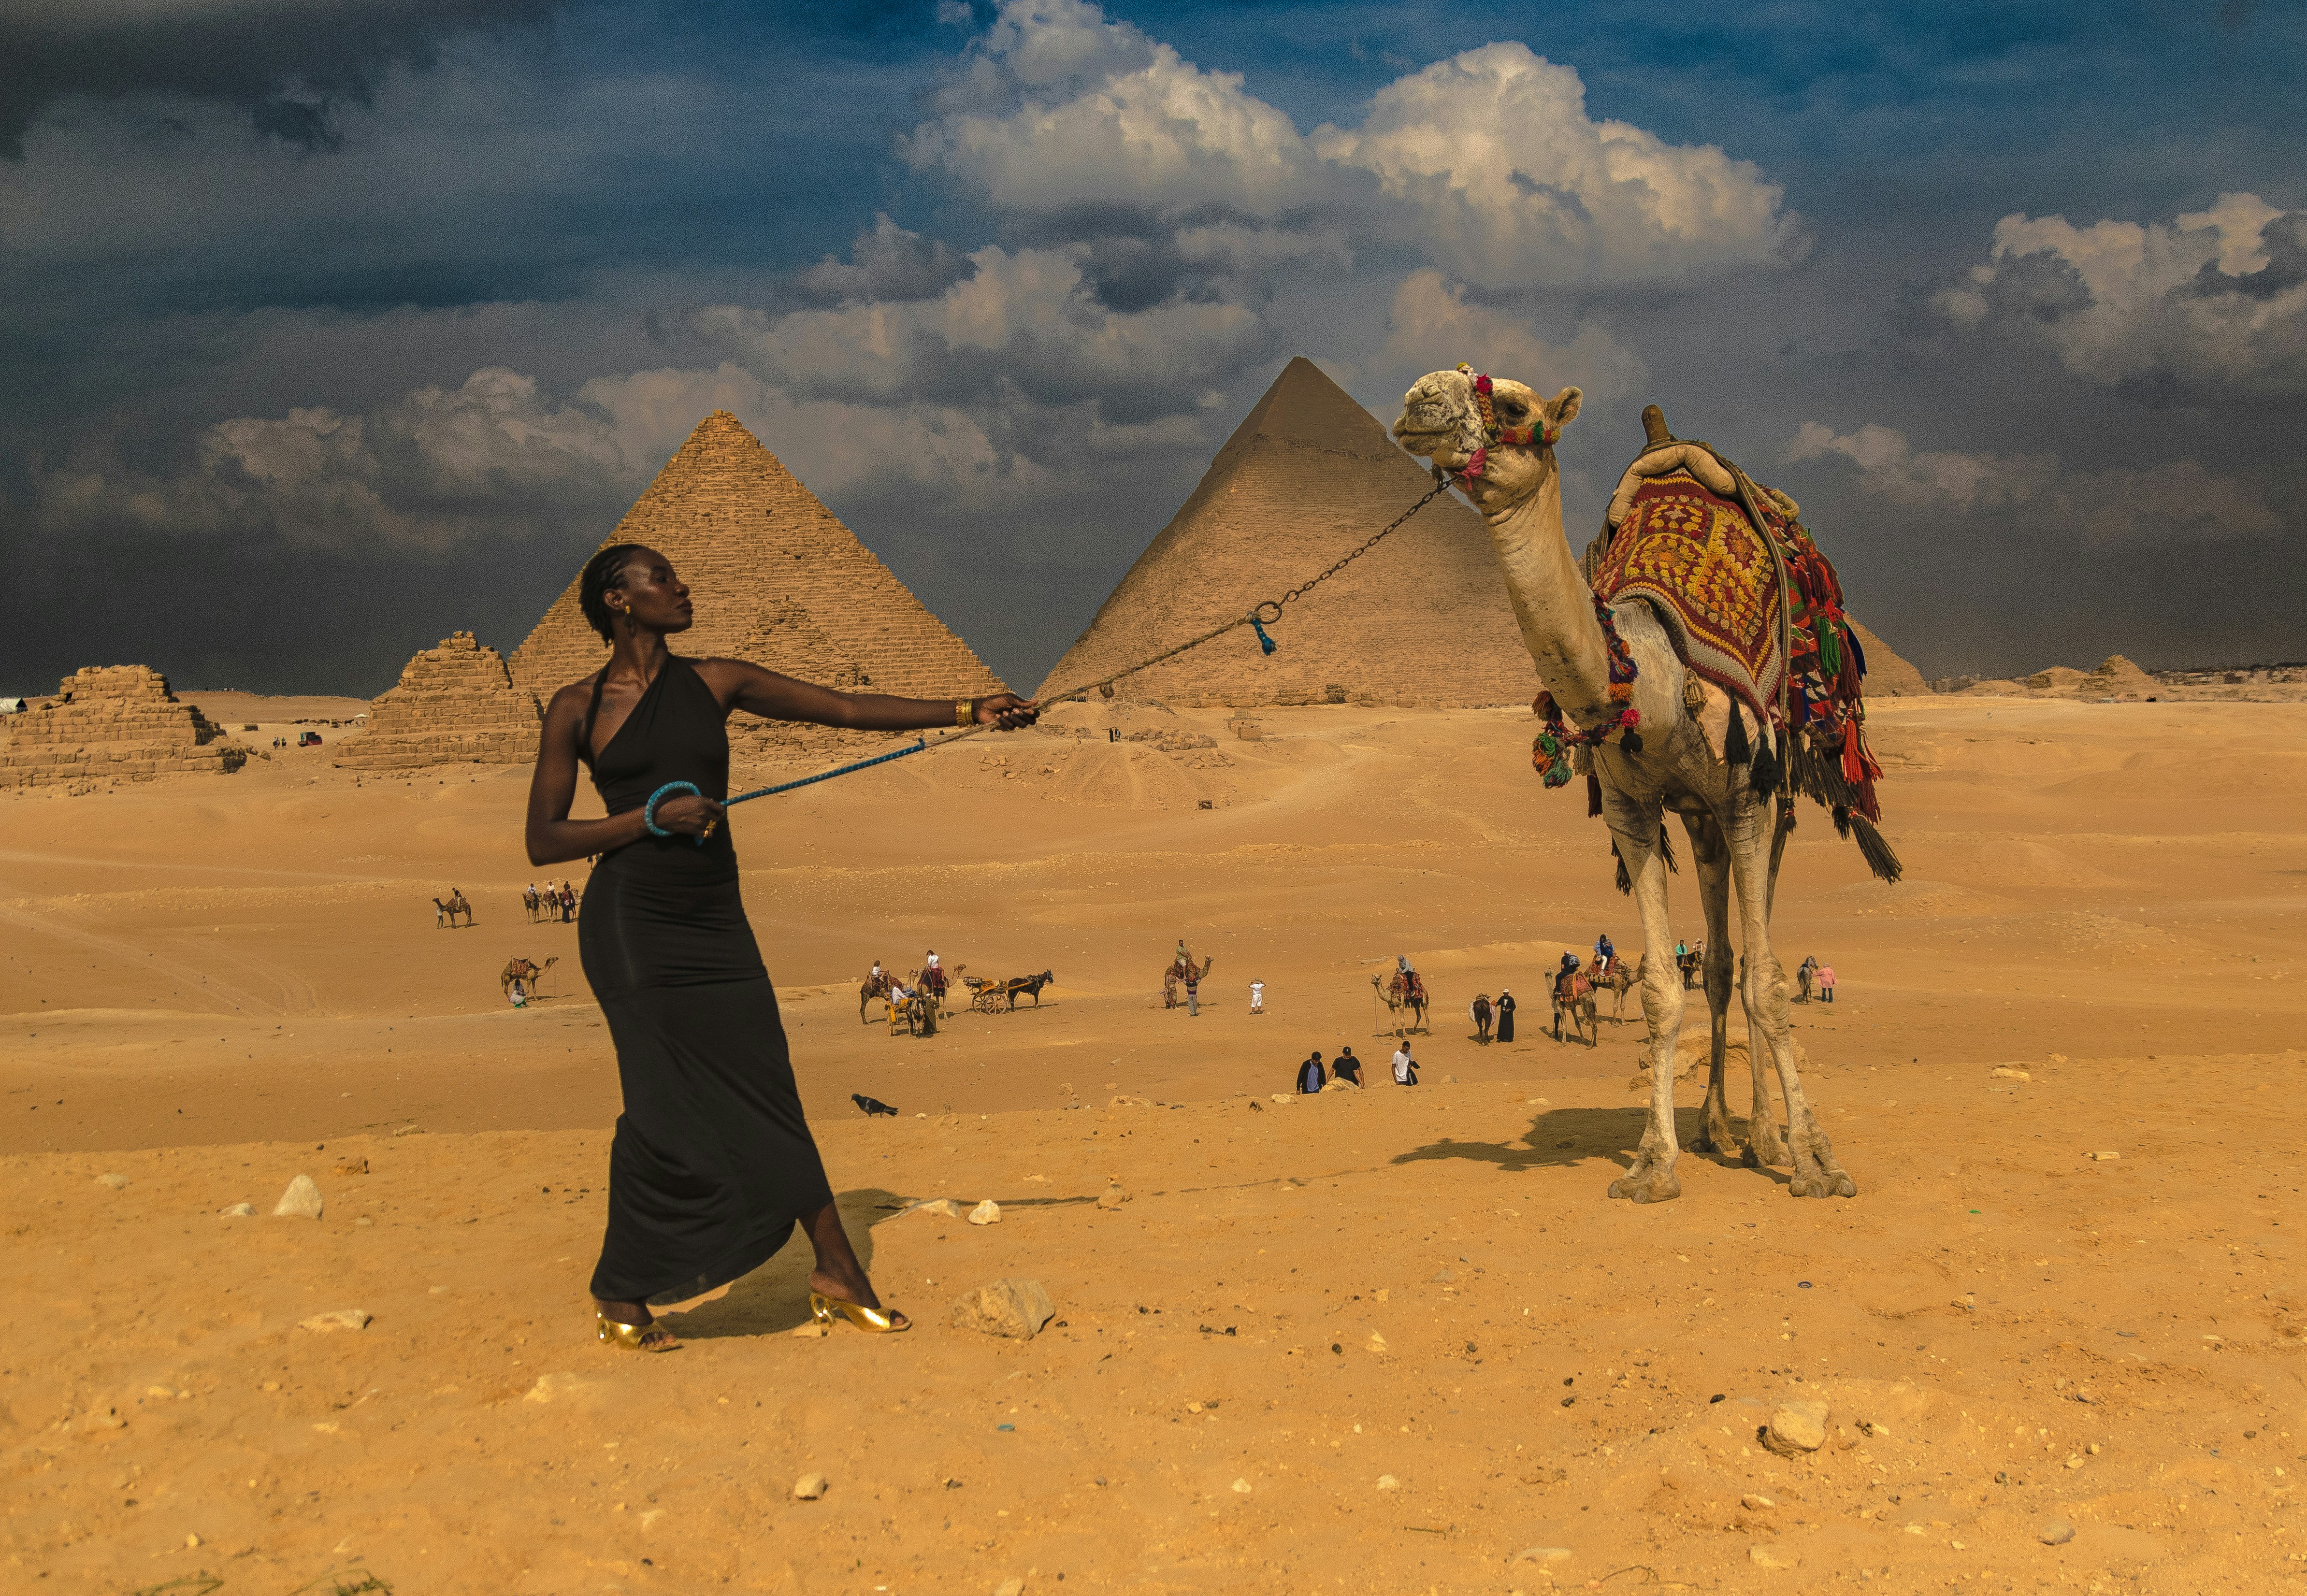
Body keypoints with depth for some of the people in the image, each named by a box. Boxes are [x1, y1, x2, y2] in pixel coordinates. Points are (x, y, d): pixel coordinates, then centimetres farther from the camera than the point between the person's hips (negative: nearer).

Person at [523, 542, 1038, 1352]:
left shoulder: (716, 682, 10)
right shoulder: (576, 708, 1)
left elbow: (846, 708, 9)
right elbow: (542, 841, -1)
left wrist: (968, 711, 4)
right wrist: (650, 818, -13)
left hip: (717, 923, 4)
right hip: (631, 923, -4)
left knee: (768, 1102, 4)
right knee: (665, 1109, -9)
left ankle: (840, 1274, 15)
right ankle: (618, 1296, 9)